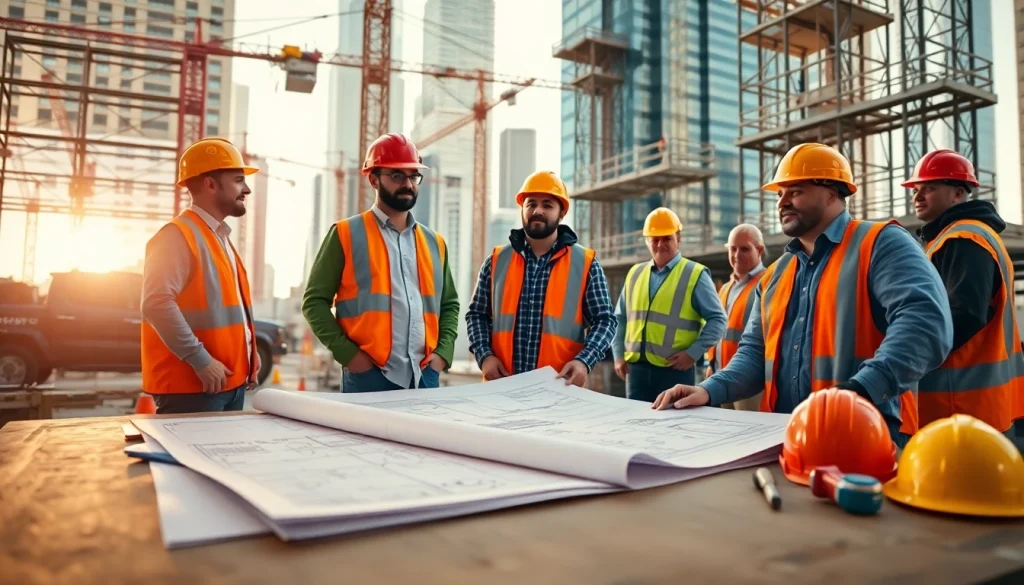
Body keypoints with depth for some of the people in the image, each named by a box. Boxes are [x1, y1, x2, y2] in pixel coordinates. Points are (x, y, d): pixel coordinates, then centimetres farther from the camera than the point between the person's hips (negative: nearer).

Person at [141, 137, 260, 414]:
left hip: (230, 381, 9)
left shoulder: (220, 236, 16)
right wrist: (200, 360, -24)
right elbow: (157, 304, -24)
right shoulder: (178, 235, -14)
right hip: (191, 384, -9)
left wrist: (248, 351, 11)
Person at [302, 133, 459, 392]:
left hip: (425, 376, 4)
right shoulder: (346, 235, -1)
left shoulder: (434, 242, 14)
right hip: (368, 375, -4)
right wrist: (348, 353, -11)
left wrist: (443, 351, 4)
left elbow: (449, 304, 19)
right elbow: (314, 301, -1)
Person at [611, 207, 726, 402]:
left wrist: (693, 353, -11)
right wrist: (618, 355, 8)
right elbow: (620, 318, 18)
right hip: (636, 368, 4)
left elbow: (717, 320, -3)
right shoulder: (634, 274, 12)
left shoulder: (695, 275, -1)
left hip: (676, 370, -4)